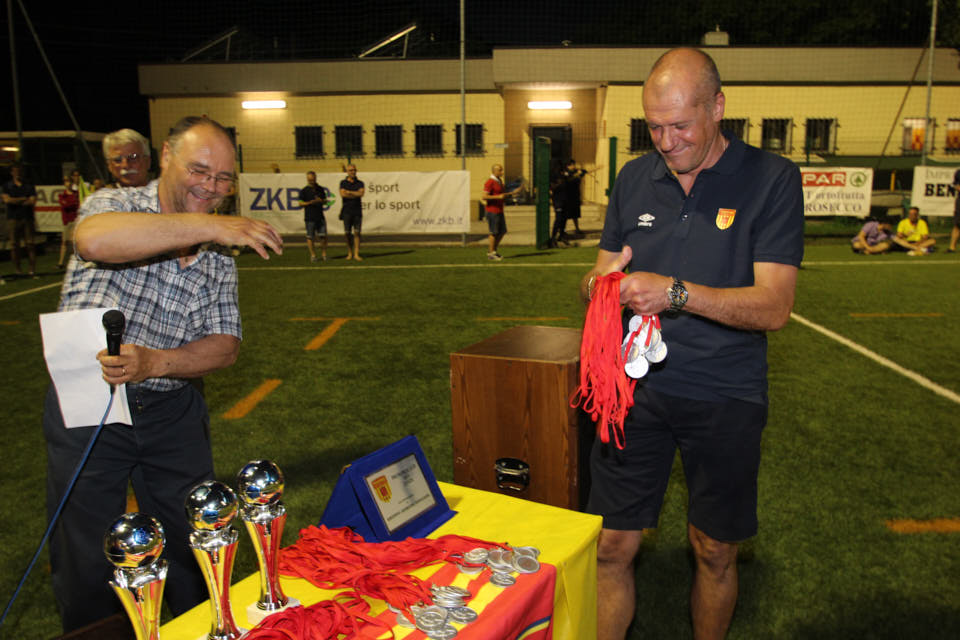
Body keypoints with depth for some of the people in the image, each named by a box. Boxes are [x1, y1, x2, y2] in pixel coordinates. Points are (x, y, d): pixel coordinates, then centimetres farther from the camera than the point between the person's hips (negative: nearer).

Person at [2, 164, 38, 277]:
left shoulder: (29, 186, 11)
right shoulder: (7, 186, 10)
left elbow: (33, 201, -2)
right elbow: (7, 200, -6)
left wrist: (15, 201, -4)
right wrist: (23, 199, -2)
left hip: (27, 218, 0)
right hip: (13, 219, 0)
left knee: (30, 244, -5)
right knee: (14, 245, -1)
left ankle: (33, 269, -5)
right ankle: (17, 269, 4)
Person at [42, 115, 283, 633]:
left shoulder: (218, 260, 4)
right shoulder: (115, 204, -7)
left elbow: (224, 347, -2)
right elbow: (95, 241, -33)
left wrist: (154, 363, -21)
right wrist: (209, 226, -34)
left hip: (172, 412, 3)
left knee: (192, 545, 13)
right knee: (85, 562, 9)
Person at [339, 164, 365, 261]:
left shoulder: (360, 183, 9)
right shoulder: (343, 182, 7)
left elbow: (361, 193, -9)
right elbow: (342, 194, -10)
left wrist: (349, 192, -8)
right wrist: (356, 194, -7)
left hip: (357, 211, 0)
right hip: (347, 211, 0)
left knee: (357, 233, -4)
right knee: (347, 233, 1)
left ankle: (356, 254, -5)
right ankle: (350, 253, 13)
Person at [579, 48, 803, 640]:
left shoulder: (772, 180, -6)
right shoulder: (635, 179, 6)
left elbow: (773, 306, -13)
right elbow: (601, 274, 11)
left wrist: (676, 292, -25)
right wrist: (599, 283, -13)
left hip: (725, 397, -2)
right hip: (637, 386, 2)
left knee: (715, 552, 14)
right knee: (611, 546, 3)